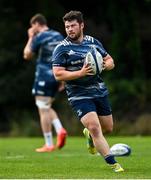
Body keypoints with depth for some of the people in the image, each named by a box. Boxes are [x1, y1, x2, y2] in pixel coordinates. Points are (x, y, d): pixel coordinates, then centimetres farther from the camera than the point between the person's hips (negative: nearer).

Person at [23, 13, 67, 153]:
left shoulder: (39, 38, -10)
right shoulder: (59, 36, 11)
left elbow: (27, 56, -1)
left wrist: (30, 38, 7)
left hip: (43, 77, -7)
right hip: (56, 77, 7)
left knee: (43, 110, -1)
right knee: (47, 108, 20)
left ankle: (49, 145, -1)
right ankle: (60, 130, -2)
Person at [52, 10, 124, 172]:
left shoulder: (93, 42, 7)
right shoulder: (61, 49, -8)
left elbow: (110, 61, 14)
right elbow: (58, 74, -15)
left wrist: (105, 65, -11)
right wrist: (81, 73, -25)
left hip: (100, 91, 5)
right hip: (79, 96, -5)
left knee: (108, 128, 14)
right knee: (94, 127, -19)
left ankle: (89, 135, 49)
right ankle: (113, 164, -15)